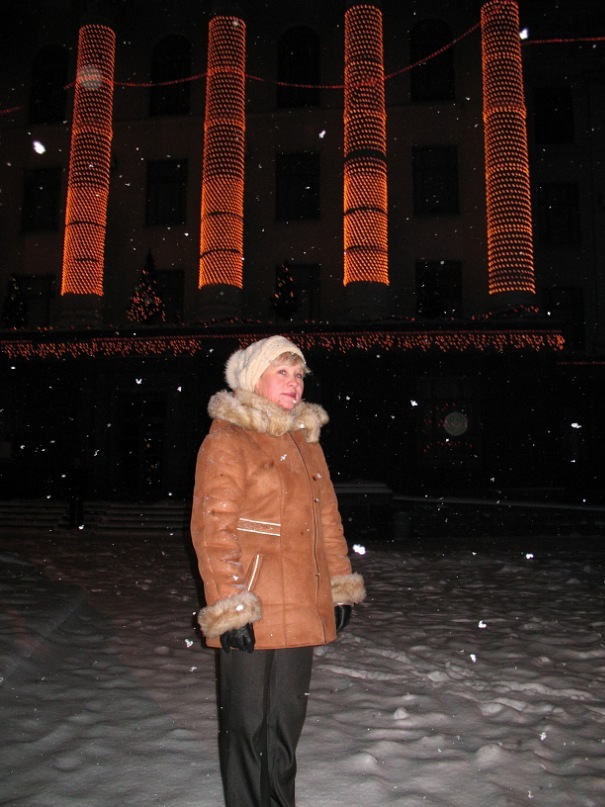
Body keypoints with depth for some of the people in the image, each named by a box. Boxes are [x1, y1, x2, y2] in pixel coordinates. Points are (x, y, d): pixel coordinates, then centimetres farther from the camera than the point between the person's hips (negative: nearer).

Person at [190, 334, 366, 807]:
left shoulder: (305, 439, 13)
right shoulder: (227, 440, -9)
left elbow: (327, 517, 16)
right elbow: (212, 528, -14)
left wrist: (341, 587, 13)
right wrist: (230, 606, -18)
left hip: (302, 607, 7)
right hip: (252, 614, -6)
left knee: (288, 717, 19)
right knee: (248, 722, 8)